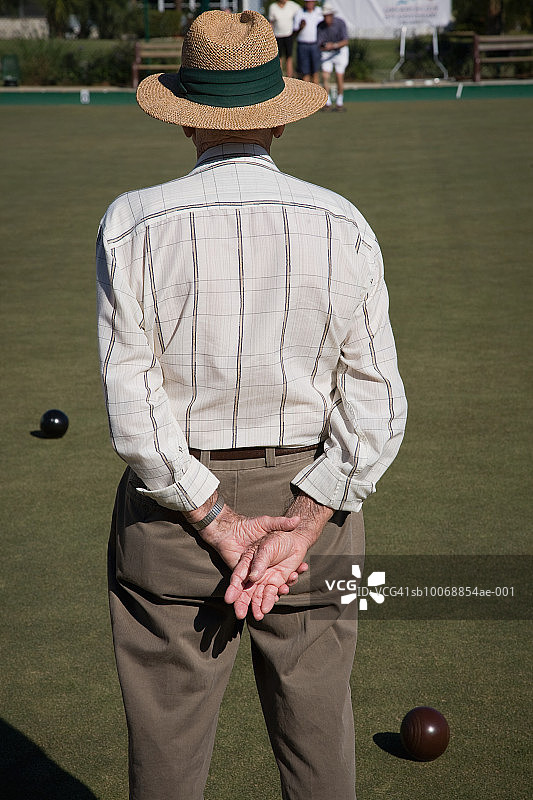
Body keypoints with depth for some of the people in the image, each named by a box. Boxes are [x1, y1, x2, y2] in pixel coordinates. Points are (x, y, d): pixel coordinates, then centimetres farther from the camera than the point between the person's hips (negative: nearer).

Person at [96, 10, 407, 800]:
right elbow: (376, 408, -9)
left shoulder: (132, 224, -8)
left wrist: (217, 522, -9)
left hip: (173, 513, -1)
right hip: (312, 501, 2)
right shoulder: (342, 226, -4)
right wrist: (296, 531, -10)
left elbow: (132, 400, -13)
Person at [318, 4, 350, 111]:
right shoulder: (320, 26, -11)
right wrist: (325, 47, -33)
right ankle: (328, 103, 1)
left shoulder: (340, 23, -17)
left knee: (339, 78, -5)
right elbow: (319, 47, -11)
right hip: (327, 54, 2)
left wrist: (334, 45, -34)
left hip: (340, 51, -2)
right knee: (325, 77, -9)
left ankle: (339, 103, 10)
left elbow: (345, 42, -20)